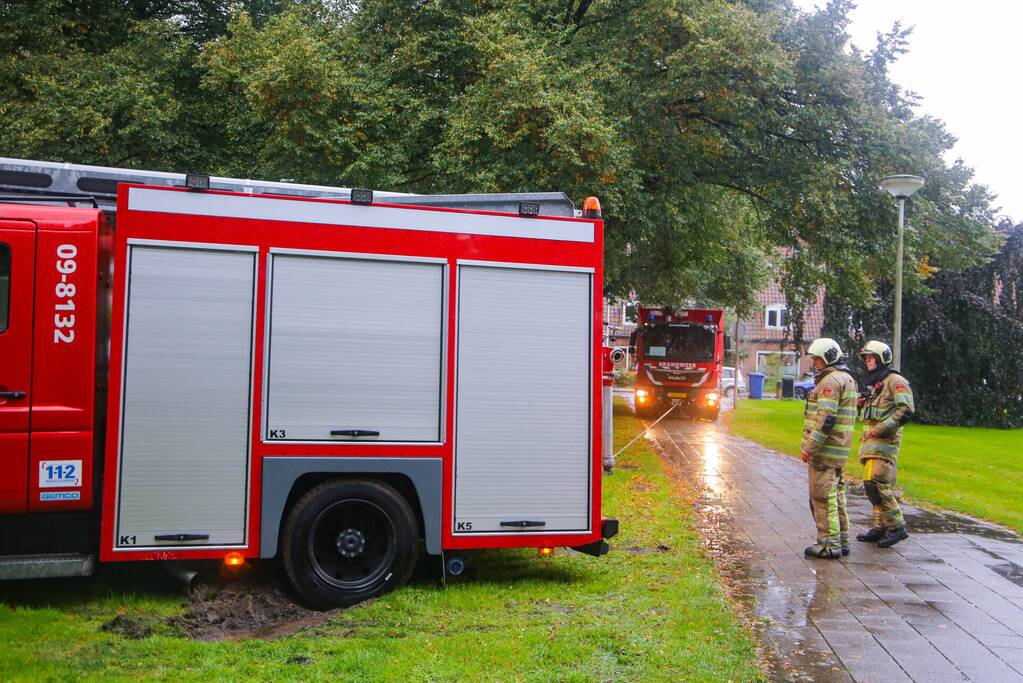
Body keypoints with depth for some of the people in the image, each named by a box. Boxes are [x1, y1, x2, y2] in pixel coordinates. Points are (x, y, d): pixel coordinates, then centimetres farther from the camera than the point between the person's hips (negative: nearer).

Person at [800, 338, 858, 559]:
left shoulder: (831, 381, -15)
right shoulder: (847, 379, 18)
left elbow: (826, 418, -22)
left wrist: (809, 447, -20)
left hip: (825, 450, -10)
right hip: (839, 450, 10)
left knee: (822, 497, -5)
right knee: (836, 495, 15)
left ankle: (829, 544, -3)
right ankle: (842, 541, 21)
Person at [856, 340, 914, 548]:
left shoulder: (895, 381, -8)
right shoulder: (874, 384, 22)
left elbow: (905, 411, -18)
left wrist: (881, 428, -20)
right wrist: (863, 404, 12)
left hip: (884, 441, -10)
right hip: (870, 442, 10)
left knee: (876, 484, -16)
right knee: (872, 485, 10)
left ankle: (897, 527, -8)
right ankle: (880, 527, 17)